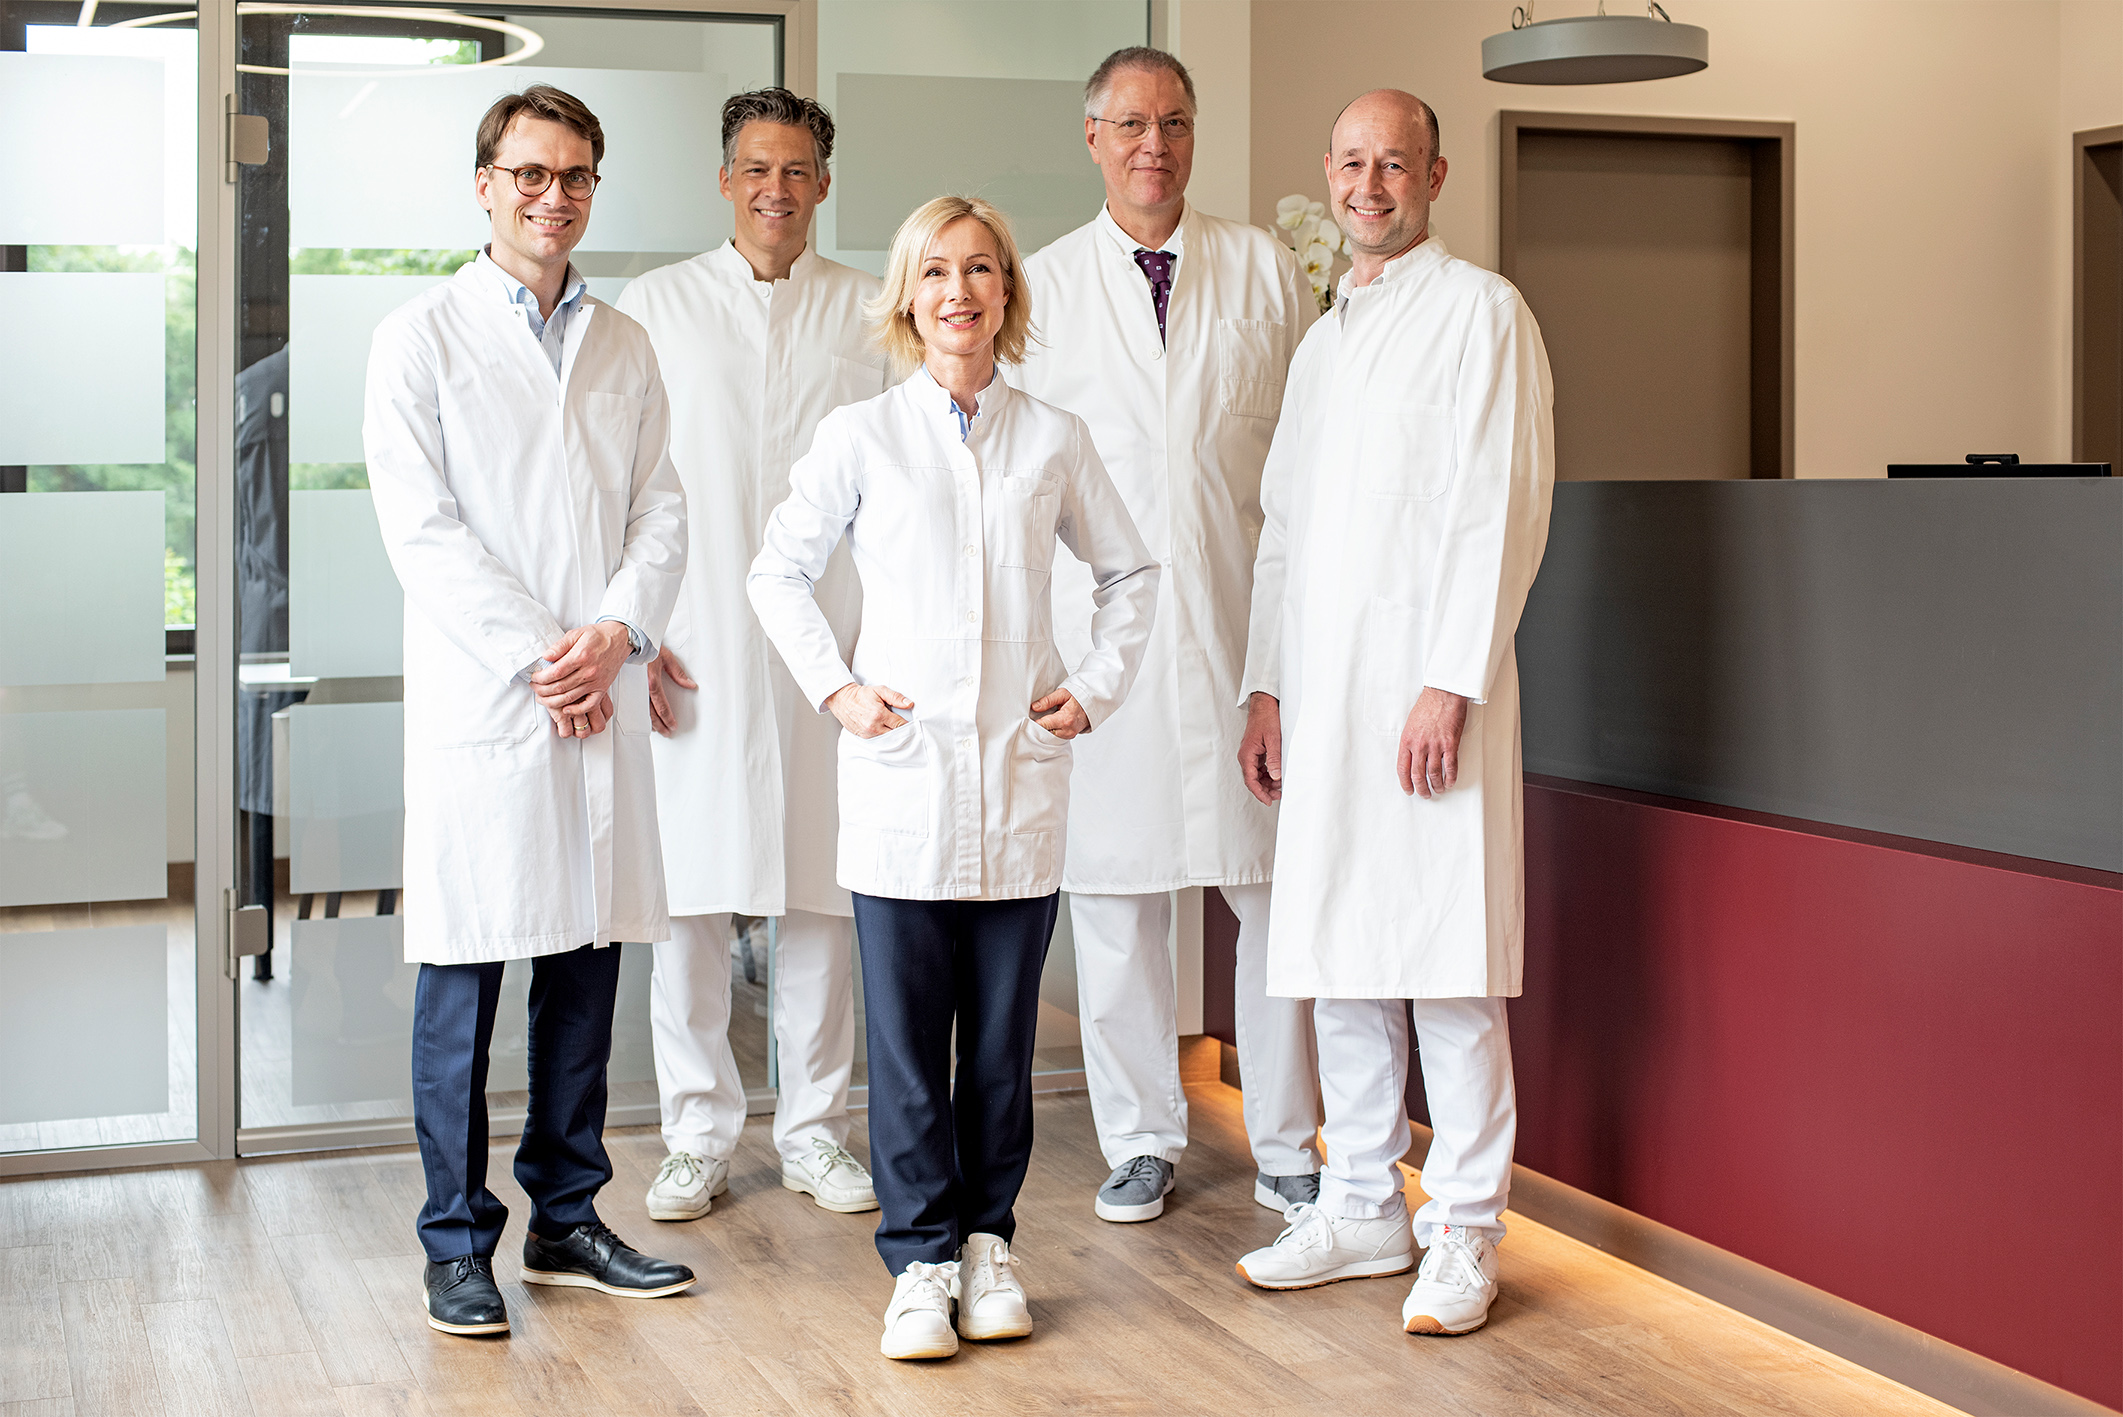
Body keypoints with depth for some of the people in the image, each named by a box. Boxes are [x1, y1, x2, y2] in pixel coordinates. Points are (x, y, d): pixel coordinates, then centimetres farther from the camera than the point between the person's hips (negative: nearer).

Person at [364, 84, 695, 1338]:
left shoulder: (626, 348, 15)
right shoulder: (421, 338, 1)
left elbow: (663, 512, 9)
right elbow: (422, 529, -7)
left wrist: (615, 634, -8)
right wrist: (536, 655, -13)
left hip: (606, 702, 5)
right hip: (480, 703, -4)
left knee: (587, 969, 9)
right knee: (464, 979, -1)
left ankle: (568, 1219, 20)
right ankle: (459, 1244, 8)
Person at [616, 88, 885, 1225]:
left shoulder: (870, 312, 9)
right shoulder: (653, 306, 7)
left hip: (828, 645, 1)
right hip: (692, 653, -1)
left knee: (824, 887, 4)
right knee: (691, 892, 0)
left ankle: (812, 1129, 16)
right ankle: (699, 1137, 12)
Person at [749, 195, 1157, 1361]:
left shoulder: (1054, 440, 6)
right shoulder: (860, 437, 2)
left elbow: (1129, 573, 19)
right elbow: (779, 574, 11)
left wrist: (1097, 688, 8)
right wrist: (833, 688, 1)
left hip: (1022, 780, 1)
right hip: (902, 774, -1)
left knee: (1004, 1031, 7)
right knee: (906, 1035, 0)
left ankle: (988, 1240, 21)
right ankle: (921, 1261, 10)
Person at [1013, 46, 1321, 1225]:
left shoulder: (1266, 272, 9)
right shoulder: (1042, 287, 8)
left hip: (1246, 618, 0)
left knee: (1274, 887, 1)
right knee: (1111, 894, 3)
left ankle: (1285, 1143, 14)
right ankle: (1140, 1140, 18)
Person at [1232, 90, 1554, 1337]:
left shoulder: (1480, 310, -2)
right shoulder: (1322, 340, 20)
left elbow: (1504, 508, -10)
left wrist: (1450, 684, -17)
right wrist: (1267, 687, 15)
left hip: (1429, 680, -7)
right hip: (1323, 688, 7)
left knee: (1448, 967, -6)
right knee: (1338, 957, 10)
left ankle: (1467, 1233, 3)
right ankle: (1365, 1207, 20)